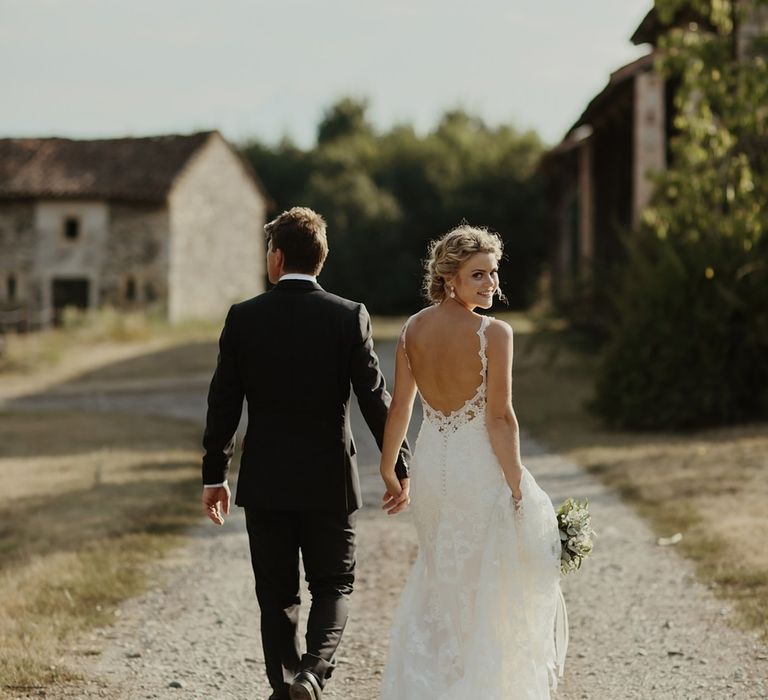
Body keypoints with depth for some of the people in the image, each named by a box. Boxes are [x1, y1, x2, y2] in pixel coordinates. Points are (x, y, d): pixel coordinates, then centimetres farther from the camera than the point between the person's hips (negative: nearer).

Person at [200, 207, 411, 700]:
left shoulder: (243, 318, -4)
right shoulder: (350, 317, -7)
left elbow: (223, 404, -2)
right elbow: (375, 397, -7)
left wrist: (214, 475, 7)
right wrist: (399, 467, 1)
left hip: (264, 481, 1)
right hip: (329, 480, -1)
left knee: (277, 594, 11)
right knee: (333, 585, 11)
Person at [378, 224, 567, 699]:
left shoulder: (413, 329, -1)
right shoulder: (493, 333, -18)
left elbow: (400, 407, 4)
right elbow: (500, 418, -18)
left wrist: (388, 470, 15)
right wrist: (516, 485, -11)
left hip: (430, 466, 6)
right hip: (480, 468, -5)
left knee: (439, 579, 22)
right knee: (486, 587, 11)